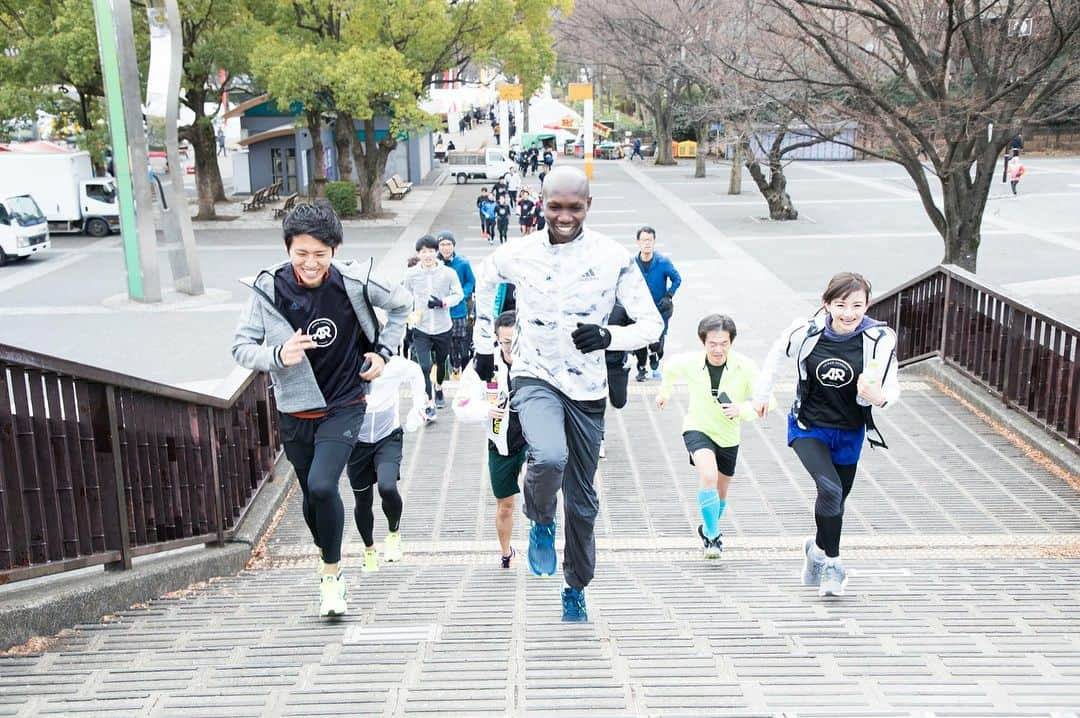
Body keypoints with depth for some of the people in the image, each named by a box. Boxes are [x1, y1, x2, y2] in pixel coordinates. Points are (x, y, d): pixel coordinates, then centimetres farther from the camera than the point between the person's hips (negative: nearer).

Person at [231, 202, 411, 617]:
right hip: (295, 411, 2)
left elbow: (401, 305, 7)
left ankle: (331, 575, 2)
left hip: (343, 406, -2)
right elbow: (241, 347, -8)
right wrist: (278, 354, -28)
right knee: (311, 495, 15)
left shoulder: (354, 282, -13)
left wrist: (383, 352, -1)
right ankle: (331, 566, 41)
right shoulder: (269, 287, -13)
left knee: (322, 486, -20)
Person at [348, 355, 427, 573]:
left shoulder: (395, 365, -15)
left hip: (388, 439, -1)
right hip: (357, 442, 1)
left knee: (387, 487, -25)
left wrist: (418, 407, 2)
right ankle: (369, 550, 36)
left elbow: (416, 373, 7)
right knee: (362, 501, 11)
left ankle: (394, 533, 6)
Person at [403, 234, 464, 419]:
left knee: (441, 362, 20)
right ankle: (430, 404, -4)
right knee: (424, 367, -13)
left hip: (443, 329, 1)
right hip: (421, 329, -1)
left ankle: (438, 389, 48)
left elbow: (459, 294, -4)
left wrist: (442, 302, -20)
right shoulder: (411, 274, -7)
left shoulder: (448, 273, -11)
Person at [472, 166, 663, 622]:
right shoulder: (516, 255, -6)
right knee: (549, 457, -32)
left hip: (587, 388, 1)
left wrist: (608, 337, -28)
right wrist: (484, 345, 18)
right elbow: (485, 281, 17)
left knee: (582, 499, 11)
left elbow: (652, 323, -8)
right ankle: (541, 523, 2)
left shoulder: (613, 258, -10)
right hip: (535, 378, -1)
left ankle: (576, 589, 32)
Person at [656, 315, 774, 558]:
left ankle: (709, 528, 47)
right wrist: (664, 391, 25)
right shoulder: (689, 363, -17)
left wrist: (742, 409, -35)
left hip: (728, 437, 2)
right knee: (708, 476, -29)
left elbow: (768, 401, -17)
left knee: (720, 493, 18)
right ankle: (713, 536, -15)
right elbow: (670, 368, 7)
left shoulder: (745, 367, -21)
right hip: (697, 429, -2)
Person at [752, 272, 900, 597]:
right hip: (808, 427, -2)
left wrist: (879, 397, -34)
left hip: (849, 433, 2)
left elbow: (892, 388, -10)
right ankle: (830, 561, -2)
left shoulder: (880, 339, -18)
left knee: (836, 501, 15)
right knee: (830, 489, -22)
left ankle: (818, 551, 43)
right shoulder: (806, 331, -17)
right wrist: (761, 393, 14)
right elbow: (776, 356, 4)